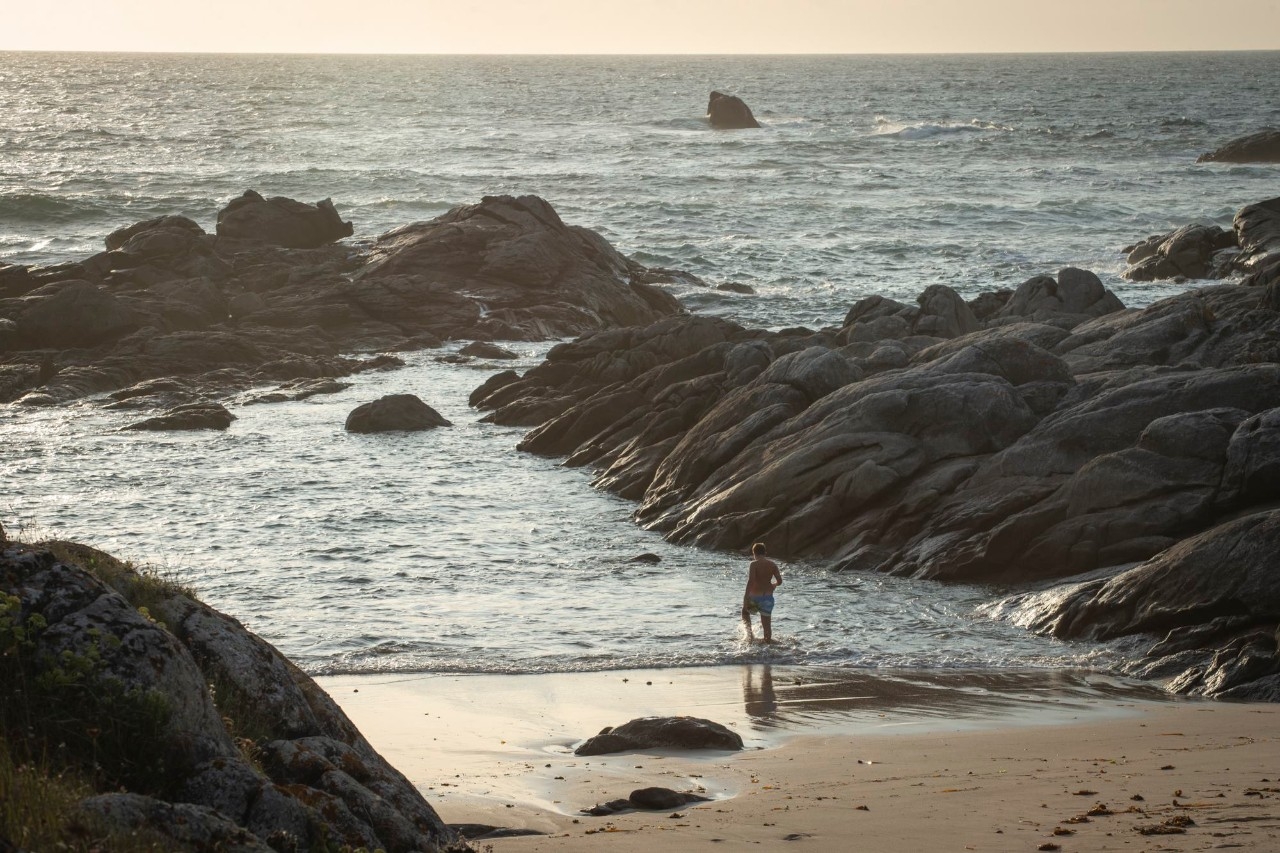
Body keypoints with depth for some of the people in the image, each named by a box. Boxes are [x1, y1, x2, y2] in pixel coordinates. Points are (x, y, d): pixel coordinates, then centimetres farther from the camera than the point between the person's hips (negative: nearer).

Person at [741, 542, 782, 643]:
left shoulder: (754, 564, -11)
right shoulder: (772, 564, 2)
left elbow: (751, 580, -22)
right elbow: (779, 581, 2)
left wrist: (746, 597, -23)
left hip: (754, 596, -3)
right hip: (767, 597, 3)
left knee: (745, 612, 27)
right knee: (767, 624, 8)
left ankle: (749, 633, 11)